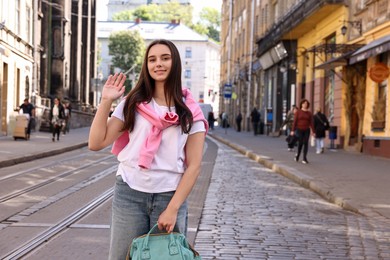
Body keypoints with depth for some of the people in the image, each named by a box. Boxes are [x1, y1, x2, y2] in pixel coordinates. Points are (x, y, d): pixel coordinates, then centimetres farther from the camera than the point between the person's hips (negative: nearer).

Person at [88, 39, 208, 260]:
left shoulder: (189, 111, 1)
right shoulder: (133, 104, 4)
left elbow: (194, 165, -3)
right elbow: (96, 143, 0)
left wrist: (173, 208, -10)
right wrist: (106, 101, -6)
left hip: (170, 196, -1)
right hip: (129, 194, 1)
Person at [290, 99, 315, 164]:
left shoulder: (309, 113, 5)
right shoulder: (298, 112, 0)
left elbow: (311, 123, 3)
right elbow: (295, 121, -2)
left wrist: (313, 132, -1)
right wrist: (293, 130, -8)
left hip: (306, 130, 2)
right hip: (299, 130, -2)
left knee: (306, 143, -5)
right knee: (300, 143, 1)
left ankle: (304, 158, -4)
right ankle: (297, 155, 26)